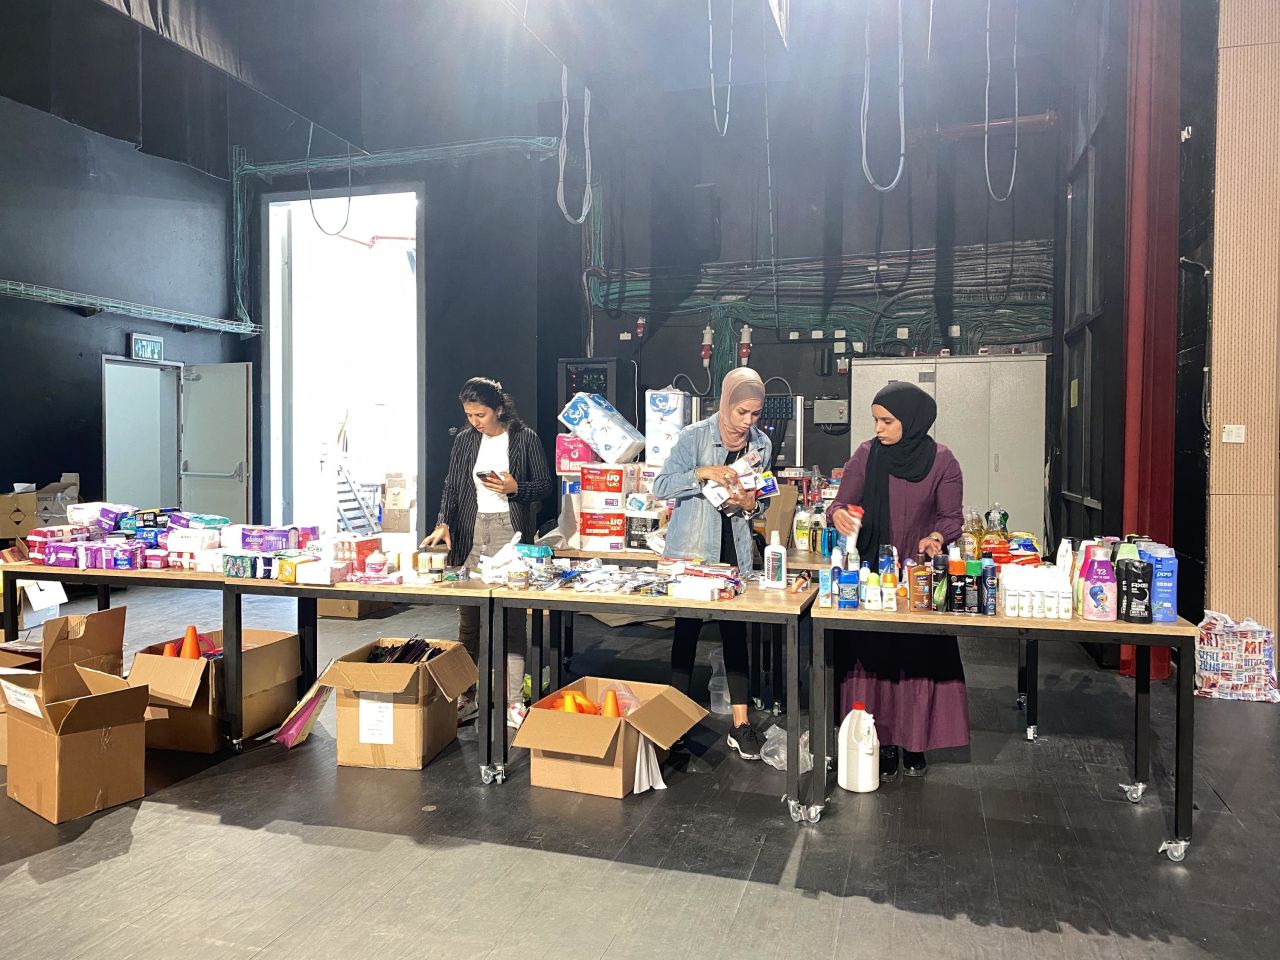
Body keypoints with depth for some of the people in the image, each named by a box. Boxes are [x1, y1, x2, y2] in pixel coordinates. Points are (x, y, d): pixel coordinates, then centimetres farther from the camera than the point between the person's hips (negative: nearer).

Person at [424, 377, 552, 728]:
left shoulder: (524, 438, 0)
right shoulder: (464, 440, 10)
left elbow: (545, 485, 4)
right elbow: (451, 486, 9)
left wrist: (514, 488, -14)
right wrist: (444, 524, -5)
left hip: (509, 531, -3)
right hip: (470, 532, 4)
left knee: (512, 617, -3)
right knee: (467, 617, 5)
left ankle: (514, 701, 4)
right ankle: (466, 696, 16)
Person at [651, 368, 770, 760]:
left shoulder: (761, 444, 5)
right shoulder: (695, 435, -10)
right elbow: (660, 486, -14)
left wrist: (750, 504, -8)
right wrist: (702, 473, -27)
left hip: (734, 549, 4)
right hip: (692, 548, -4)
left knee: (736, 632, 5)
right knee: (687, 629, 4)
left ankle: (740, 725, 14)